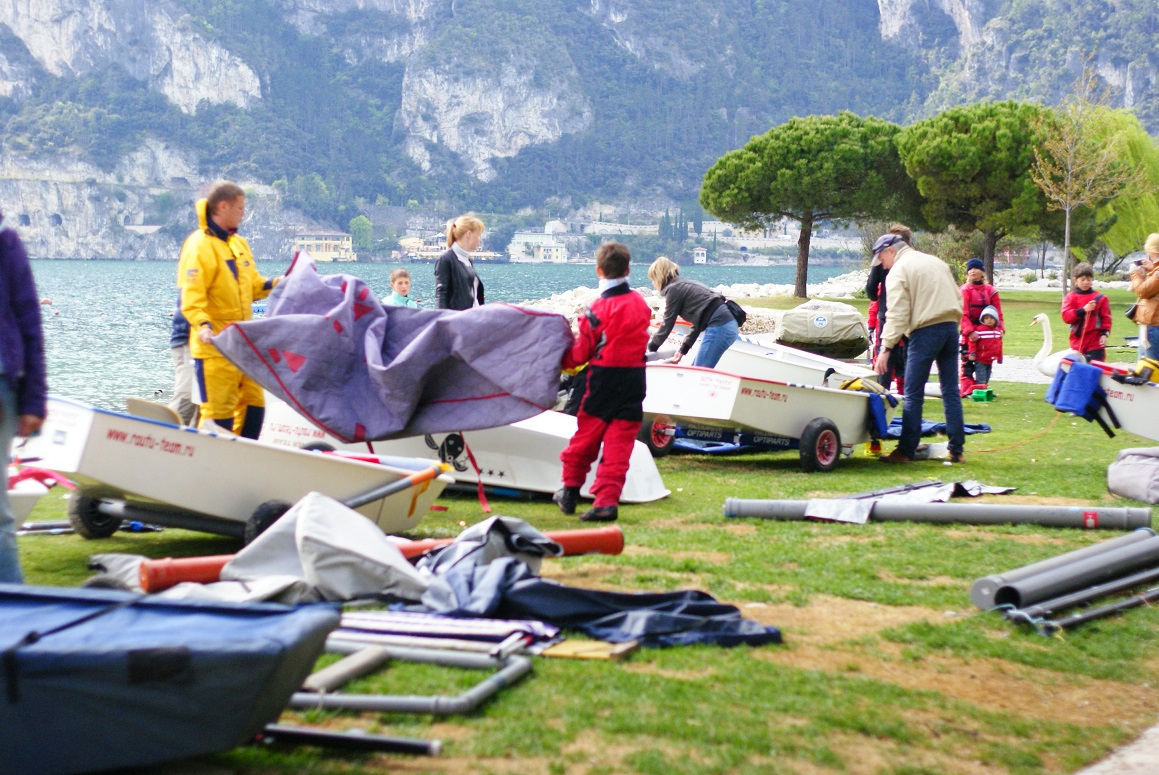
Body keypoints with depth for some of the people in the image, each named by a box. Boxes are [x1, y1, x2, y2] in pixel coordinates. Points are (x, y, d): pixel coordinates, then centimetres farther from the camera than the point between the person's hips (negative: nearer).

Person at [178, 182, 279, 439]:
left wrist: (276, 284, 3)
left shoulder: (239, 244, 16)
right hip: (215, 344, -8)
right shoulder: (199, 245, -10)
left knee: (254, 404, 10)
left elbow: (253, 285, 21)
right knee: (218, 413, -9)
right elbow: (191, 295, -19)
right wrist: (202, 325, -33)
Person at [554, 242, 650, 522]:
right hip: (634, 381, 4)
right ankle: (608, 501, -3)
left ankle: (570, 491, 24)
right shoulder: (642, 304, 4)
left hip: (603, 383, -3)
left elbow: (580, 354, -8)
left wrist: (559, 359, 9)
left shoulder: (599, 309, -13)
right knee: (619, 442, 2)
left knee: (585, 436, 12)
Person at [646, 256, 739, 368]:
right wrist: (683, 350, 25)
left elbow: (667, 325, -1)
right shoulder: (684, 285, 21)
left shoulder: (673, 289, -5)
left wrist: (651, 346, 14)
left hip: (719, 328, -10)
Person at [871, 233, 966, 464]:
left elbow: (897, 314, -12)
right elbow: (958, 298, 20)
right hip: (951, 327, 7)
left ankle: (906, 451, -1)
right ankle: (957, 451, 9)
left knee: (913, 394, -2)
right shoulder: (936, 262, 21)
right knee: (951, 391, 9)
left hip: (925, 331, -7)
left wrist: (886, 348, -14)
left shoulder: (898, 271, -2)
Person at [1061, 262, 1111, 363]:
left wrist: (1105, 333, -8)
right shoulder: (1071, 297, 4)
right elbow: (1066, 316, -8)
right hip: (1077, 342, 1)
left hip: (1095, 343, -1)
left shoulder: (1100, 298, 3)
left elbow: (1106, 318, 3)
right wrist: (1083, 310, -18)